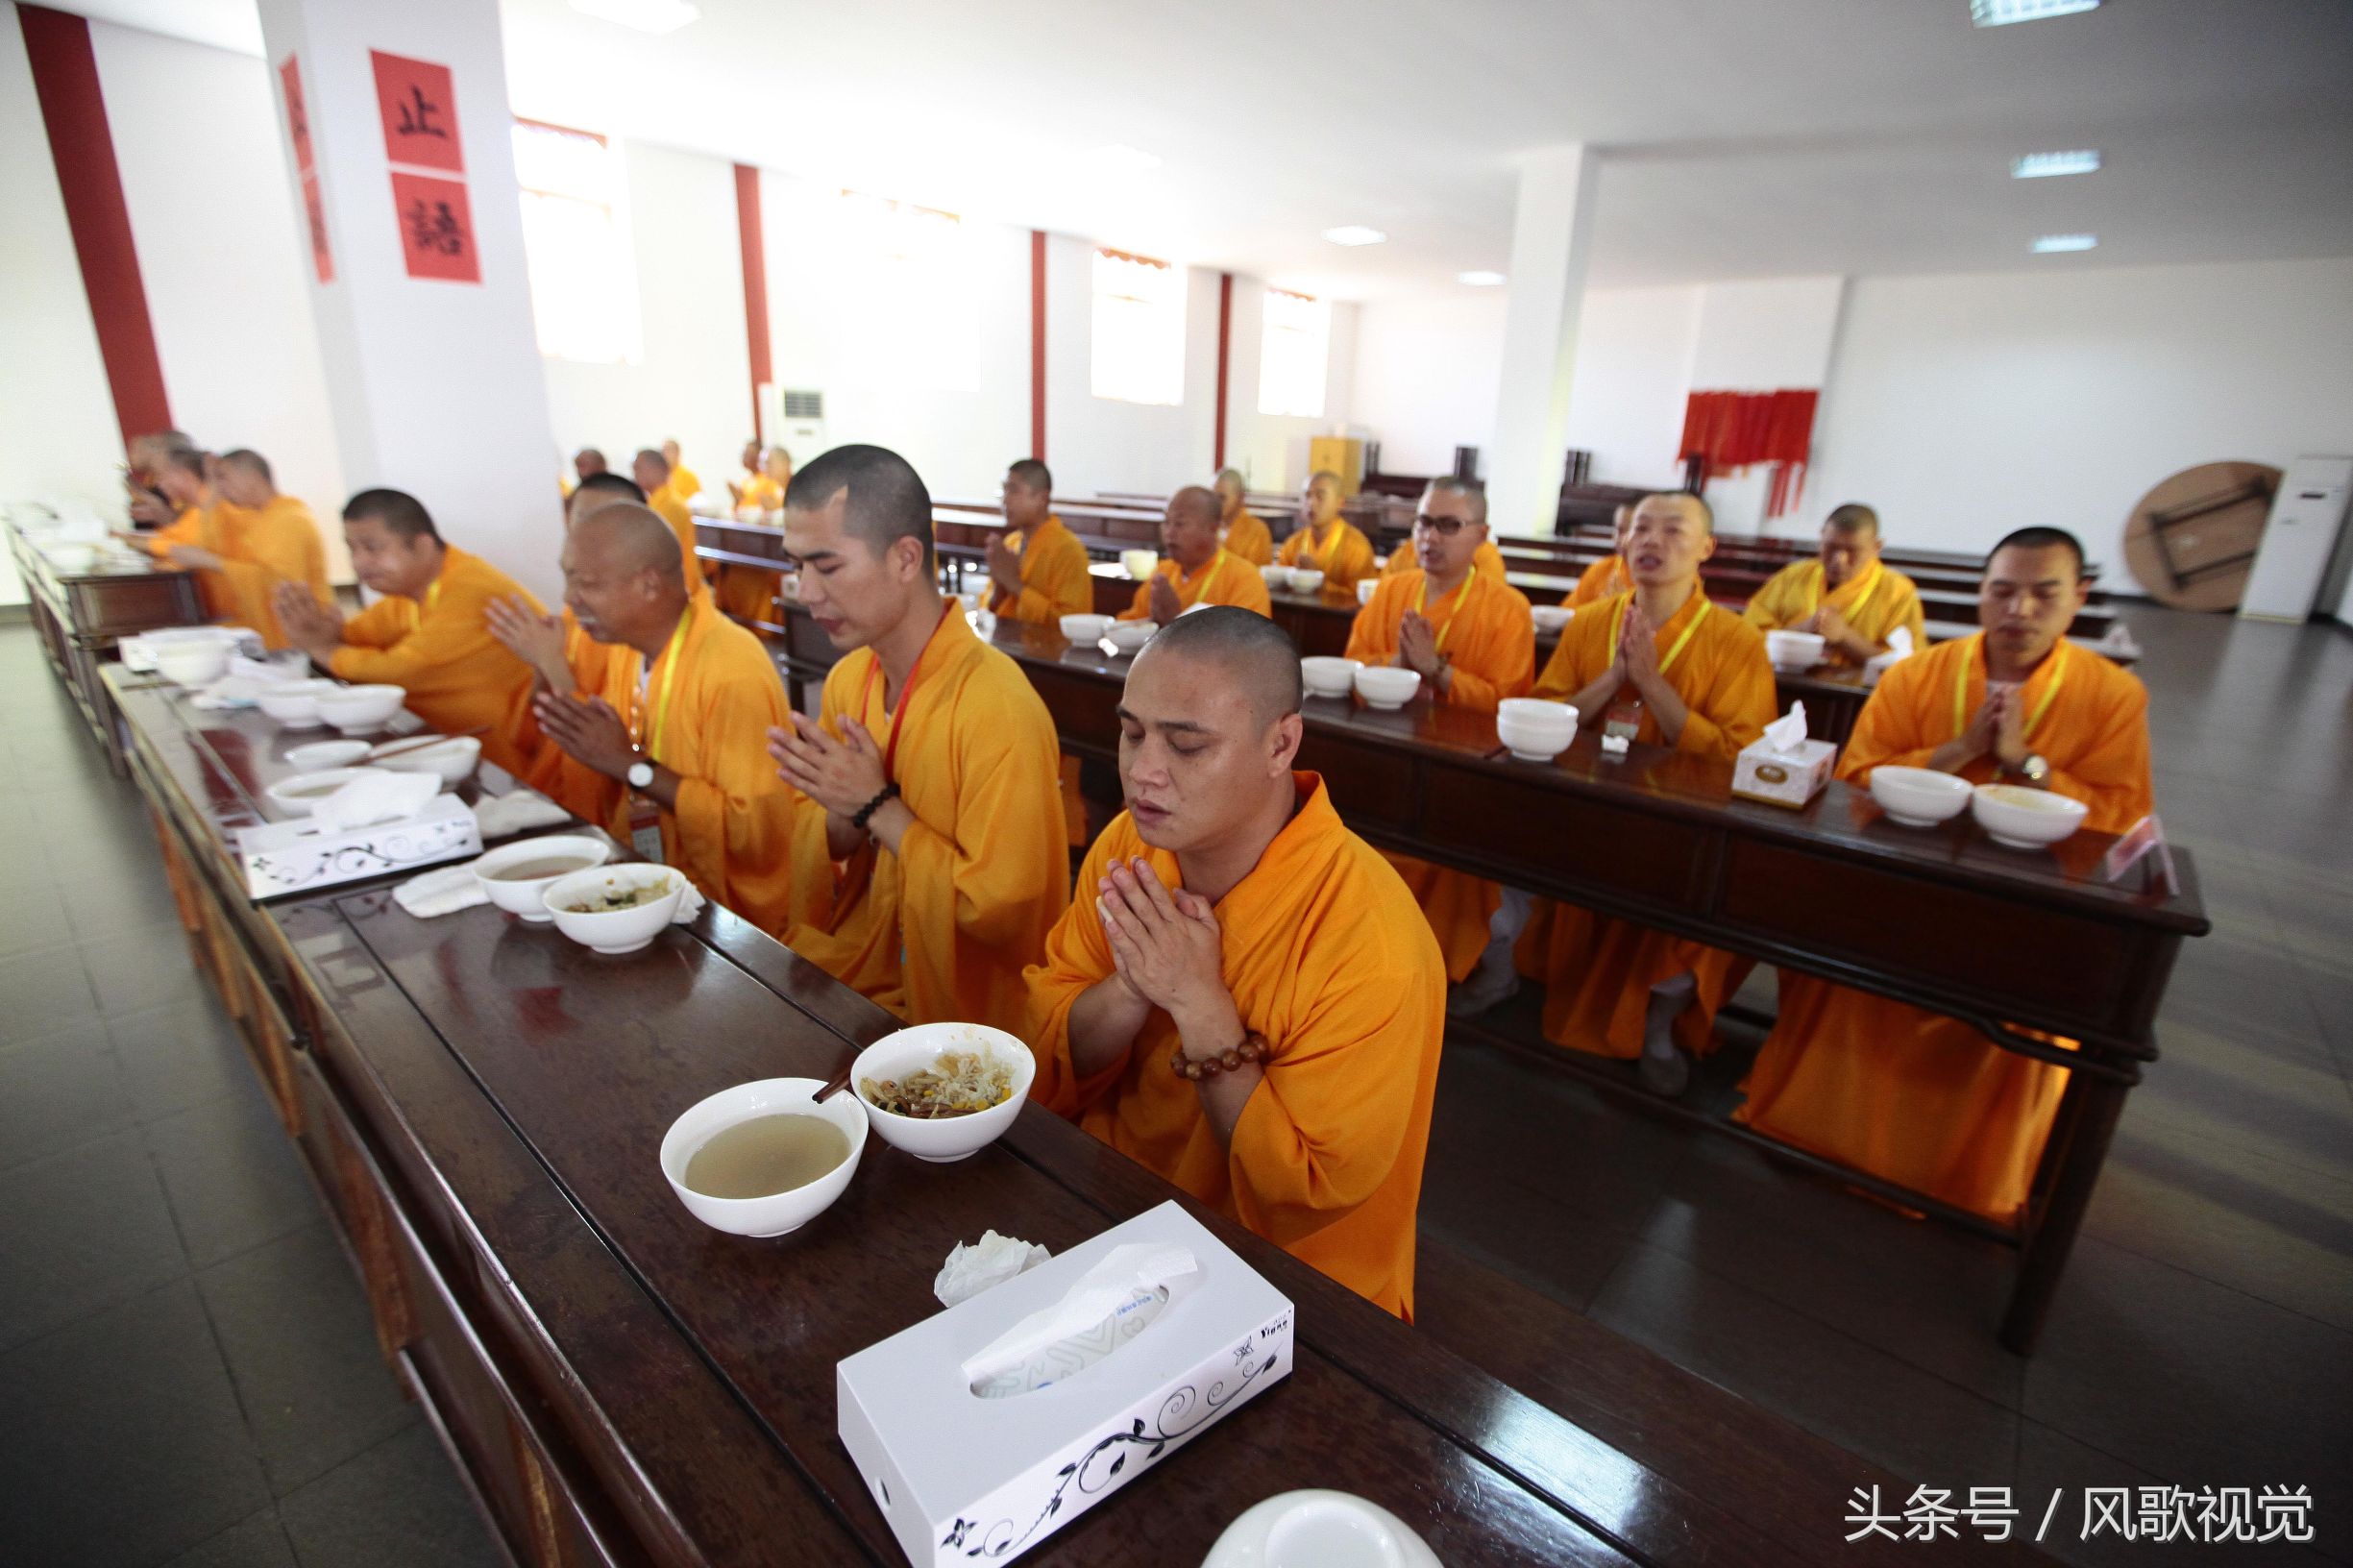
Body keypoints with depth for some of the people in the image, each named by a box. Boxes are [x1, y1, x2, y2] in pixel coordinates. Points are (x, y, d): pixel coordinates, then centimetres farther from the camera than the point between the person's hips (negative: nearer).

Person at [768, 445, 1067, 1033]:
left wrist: (879, 809, -20)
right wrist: (842, 814, -12)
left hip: (947, 1012, -6)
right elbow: (812, 855, 10)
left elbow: (1002, 913, -22)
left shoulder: (997, 708, -23)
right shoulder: (846, 680, 2)